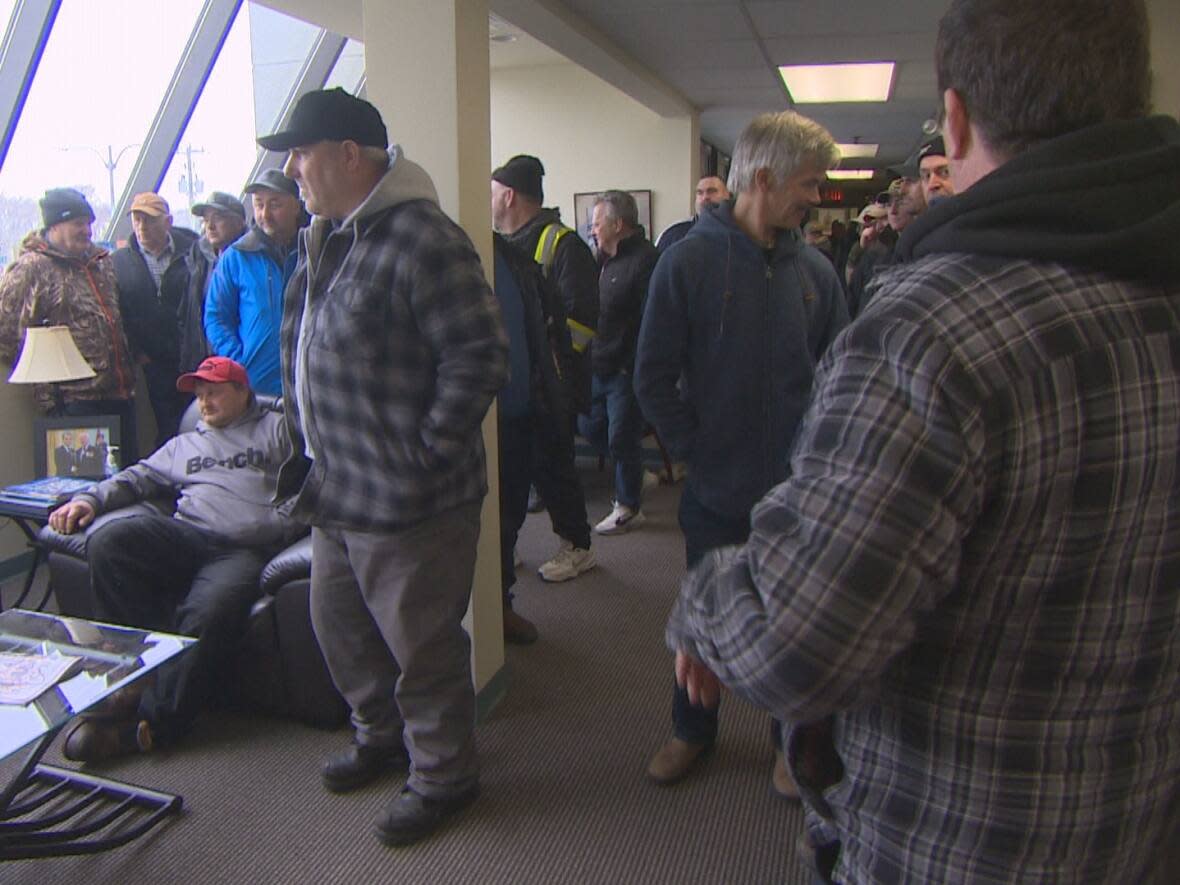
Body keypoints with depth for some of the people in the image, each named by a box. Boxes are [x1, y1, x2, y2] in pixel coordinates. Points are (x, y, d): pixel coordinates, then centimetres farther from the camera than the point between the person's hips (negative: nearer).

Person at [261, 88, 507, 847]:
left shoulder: (422, 239, -20)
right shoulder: (324, 238, 11)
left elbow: (480, 356, -24)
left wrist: (426, 452, -20)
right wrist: (307, 446, 14)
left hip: (407, 499, -10)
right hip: (334, 491, 10)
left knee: (422, 644, 8)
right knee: (339, 625, 24)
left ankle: (444, 776, 31)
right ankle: (381, 736, 48)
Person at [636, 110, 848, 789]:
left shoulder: (815, 269, 0)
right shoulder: (689, 262, -9)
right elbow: (655, 381, -7)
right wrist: (698, 452, -9)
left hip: (797, 491, 2)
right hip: (718, 490, -2)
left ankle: (791, 738, 38)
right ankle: (693, 732, 38)